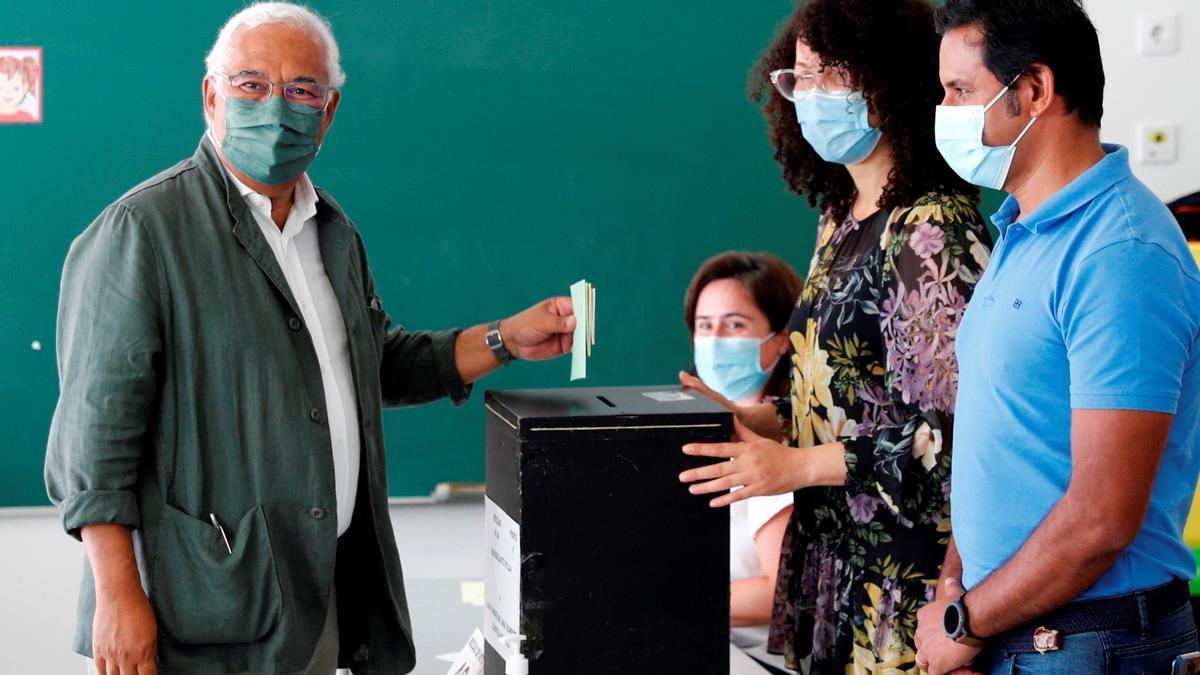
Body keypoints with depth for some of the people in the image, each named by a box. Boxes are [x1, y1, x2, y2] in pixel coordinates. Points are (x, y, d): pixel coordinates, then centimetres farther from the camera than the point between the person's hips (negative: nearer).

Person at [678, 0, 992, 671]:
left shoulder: (933, 231, -16)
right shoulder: (843, 221, 12)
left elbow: (951, 429, -21)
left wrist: (795, 466, -17)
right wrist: (757, 424, 4)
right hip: (831, 552, 8)